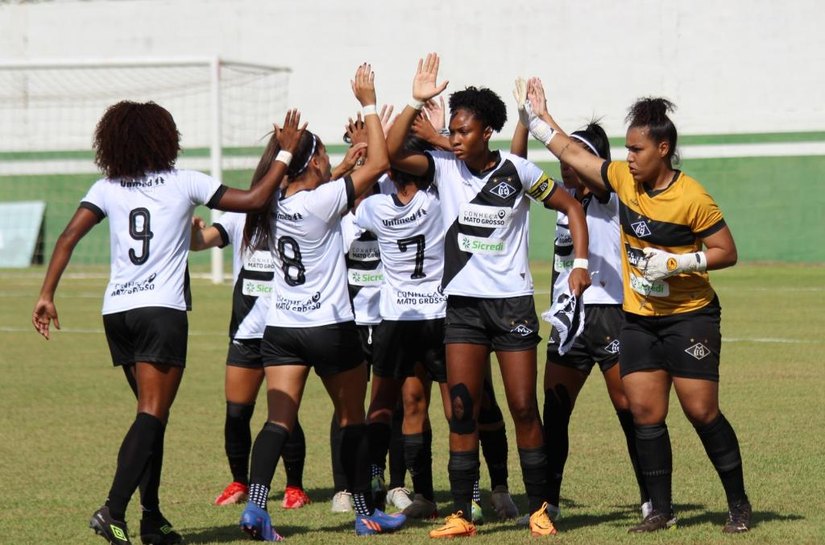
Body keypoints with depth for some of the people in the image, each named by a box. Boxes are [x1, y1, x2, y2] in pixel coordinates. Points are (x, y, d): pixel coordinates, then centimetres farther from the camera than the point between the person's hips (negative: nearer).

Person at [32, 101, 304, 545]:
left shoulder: (107, 189, 8)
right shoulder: (183, 183, 1)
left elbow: (68, 237, -2)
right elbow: (255, 200, 1)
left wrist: (47, 295, -1)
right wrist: (286, 153, 12)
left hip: (117, 311, 5)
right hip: (162, 309, -5)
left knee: (152, 415, 16)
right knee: (152, 416, -8)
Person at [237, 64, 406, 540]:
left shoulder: (276, 206, 3)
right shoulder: (321, 202, -17)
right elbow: (379, 164, -14)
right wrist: (369, 105, -7)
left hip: (281, 329, 5)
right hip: (331, 327, -5)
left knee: (279, 421, -3)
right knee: (353, 420, 12)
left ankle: (255, 505, -22)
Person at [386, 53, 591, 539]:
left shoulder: (518, 172, -6)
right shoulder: (444, 167, -1)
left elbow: (571, 206, 4)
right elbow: (393, 152, -14)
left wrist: (581, 263, -4)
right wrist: (417, 103, -20)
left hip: (513, 300, -2)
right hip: (463, 303, 2)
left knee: (524, 408, 0)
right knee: (462, 410, -1)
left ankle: (540, 509, 10)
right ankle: (461, 515, 2)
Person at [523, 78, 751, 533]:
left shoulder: (692, 199, -17)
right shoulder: (624, 179, 1)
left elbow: (726, 252, -11)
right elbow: (572, 154, 13)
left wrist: (676, 263, -21)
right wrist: (539, 118, 16)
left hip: (690, 317, -6)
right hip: (638, 319, 6)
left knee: (702, 412, -6)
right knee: (644, 413, 0)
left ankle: (739, 505, 6)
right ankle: (660, 510, 8)